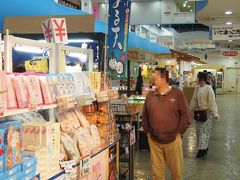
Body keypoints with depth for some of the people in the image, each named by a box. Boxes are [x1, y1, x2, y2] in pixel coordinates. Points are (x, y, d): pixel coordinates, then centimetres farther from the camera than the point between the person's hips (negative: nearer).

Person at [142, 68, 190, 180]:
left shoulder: (177, 93, -5)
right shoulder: (150, 95, 4)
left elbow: (185, 115, -4)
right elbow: (144, 115, 11)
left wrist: (179, 132, -6)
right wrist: (147, 131, 6)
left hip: (173, 140, -2)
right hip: (154, 141, 2)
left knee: (177, 170, 11)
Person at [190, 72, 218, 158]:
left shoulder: (208, 88, -16)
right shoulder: (197, 88, 4)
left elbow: (212, 101, -19)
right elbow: (194, 100, 12)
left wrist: (215, 113, -22)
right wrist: (191, 110, 15)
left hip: (207, 112, -7)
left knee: (204, 131, -5)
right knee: (199, 131, 11)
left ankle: (202, 149, -3)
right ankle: (204, 147, 24)